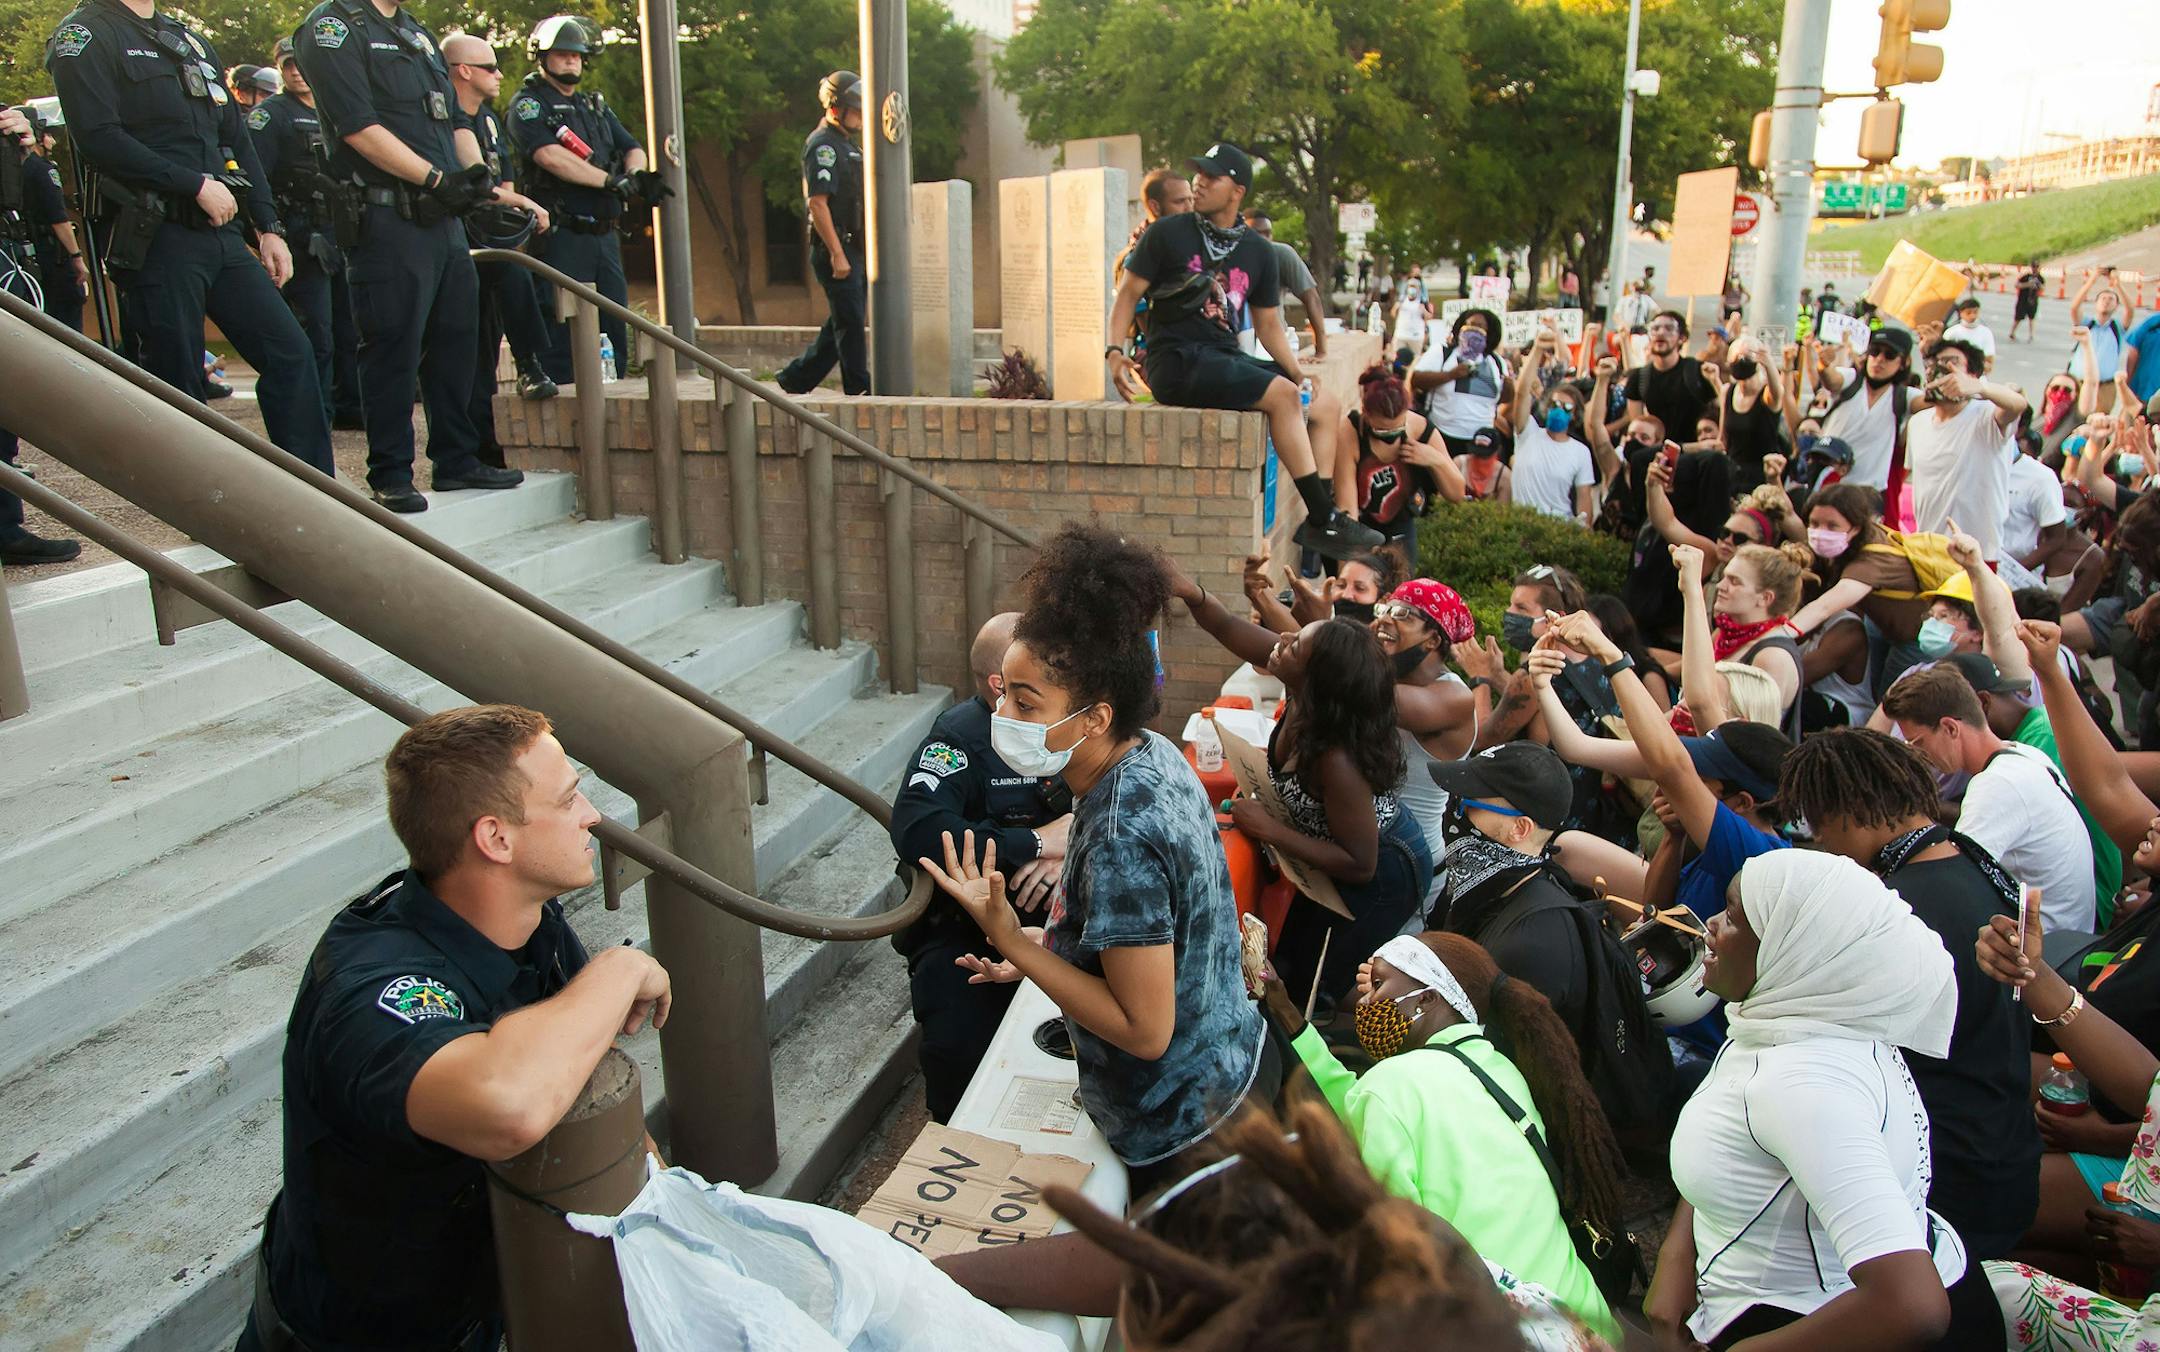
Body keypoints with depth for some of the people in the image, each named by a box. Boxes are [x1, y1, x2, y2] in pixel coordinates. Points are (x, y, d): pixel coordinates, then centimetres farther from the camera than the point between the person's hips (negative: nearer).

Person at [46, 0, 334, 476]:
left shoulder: (191, 41, 21)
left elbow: (237, 138, 20)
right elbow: (99, 138, -15)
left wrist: (267, 228, 12)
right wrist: (197, 185, -16)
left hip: (222, 232, 7)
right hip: (155, 238, -7)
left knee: (290, 352, -1)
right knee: (176, 385, -2)